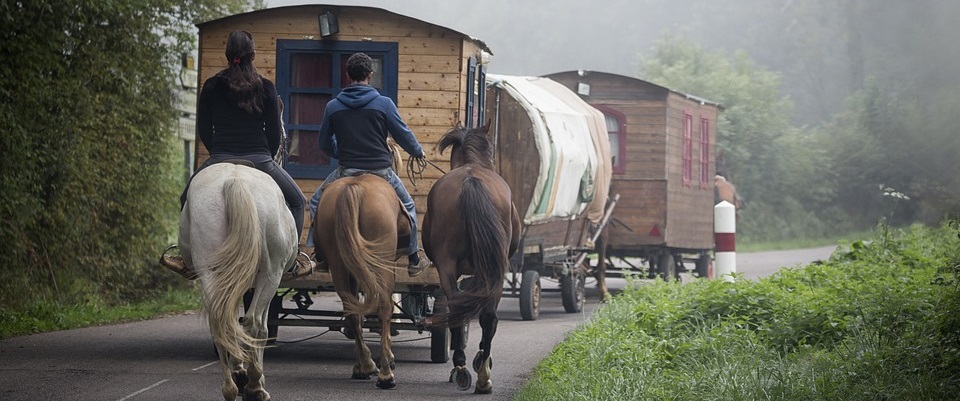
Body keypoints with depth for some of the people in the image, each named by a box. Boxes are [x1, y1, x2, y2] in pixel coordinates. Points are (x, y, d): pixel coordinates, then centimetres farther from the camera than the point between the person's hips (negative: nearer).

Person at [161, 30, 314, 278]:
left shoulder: (211, 87, 3)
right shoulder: (266, 88, 0)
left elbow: (203, 131, 8)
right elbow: (275, 132, 3)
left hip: (220, 162, 1)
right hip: (260, 160, -1)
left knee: (188, 200, 24)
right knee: (297, 202, 17)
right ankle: (294, 258, 8)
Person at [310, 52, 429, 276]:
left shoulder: (333, 106, 1)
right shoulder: (383, 103, -6)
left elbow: (325, 144, 12)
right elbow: (403, 135, 2)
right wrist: (418, 152, 22)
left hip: (346, 172, 0)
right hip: (381, 170, 0)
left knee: (317, 203, 23)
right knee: (407, 206, 23)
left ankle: (321, 257, 17)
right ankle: (414, 261, 24)